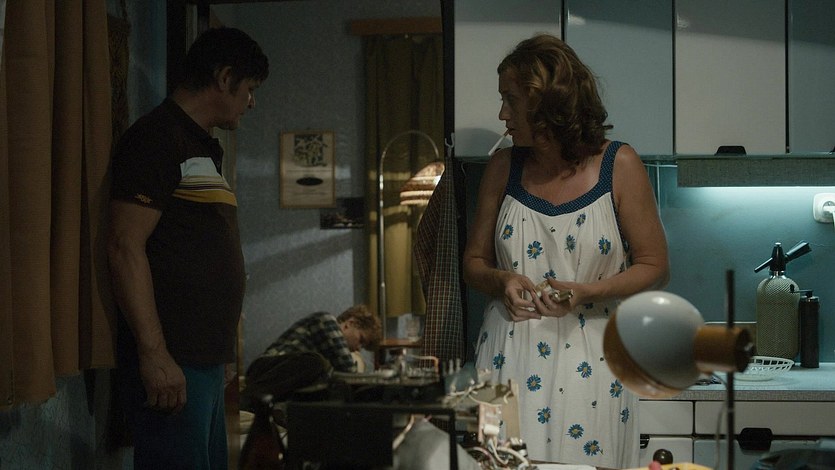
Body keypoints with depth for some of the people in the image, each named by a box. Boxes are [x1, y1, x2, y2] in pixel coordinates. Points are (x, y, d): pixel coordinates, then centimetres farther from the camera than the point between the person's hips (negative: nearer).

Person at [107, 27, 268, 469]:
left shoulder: (203, 148, 20)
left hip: (205, 359, 10)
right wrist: (154, 352, -22)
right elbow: (125, 248, -17)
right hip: (169, 362, -10)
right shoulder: (156, 138, -9)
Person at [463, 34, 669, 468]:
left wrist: (585, 292, -15)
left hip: (589, 360, -2)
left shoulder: (619, 166, -2)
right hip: (510, 355, 2)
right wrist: (502, 280, -8)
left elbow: (654, 268, 0)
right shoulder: (503, 169, 7)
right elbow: (474, 262, 15)